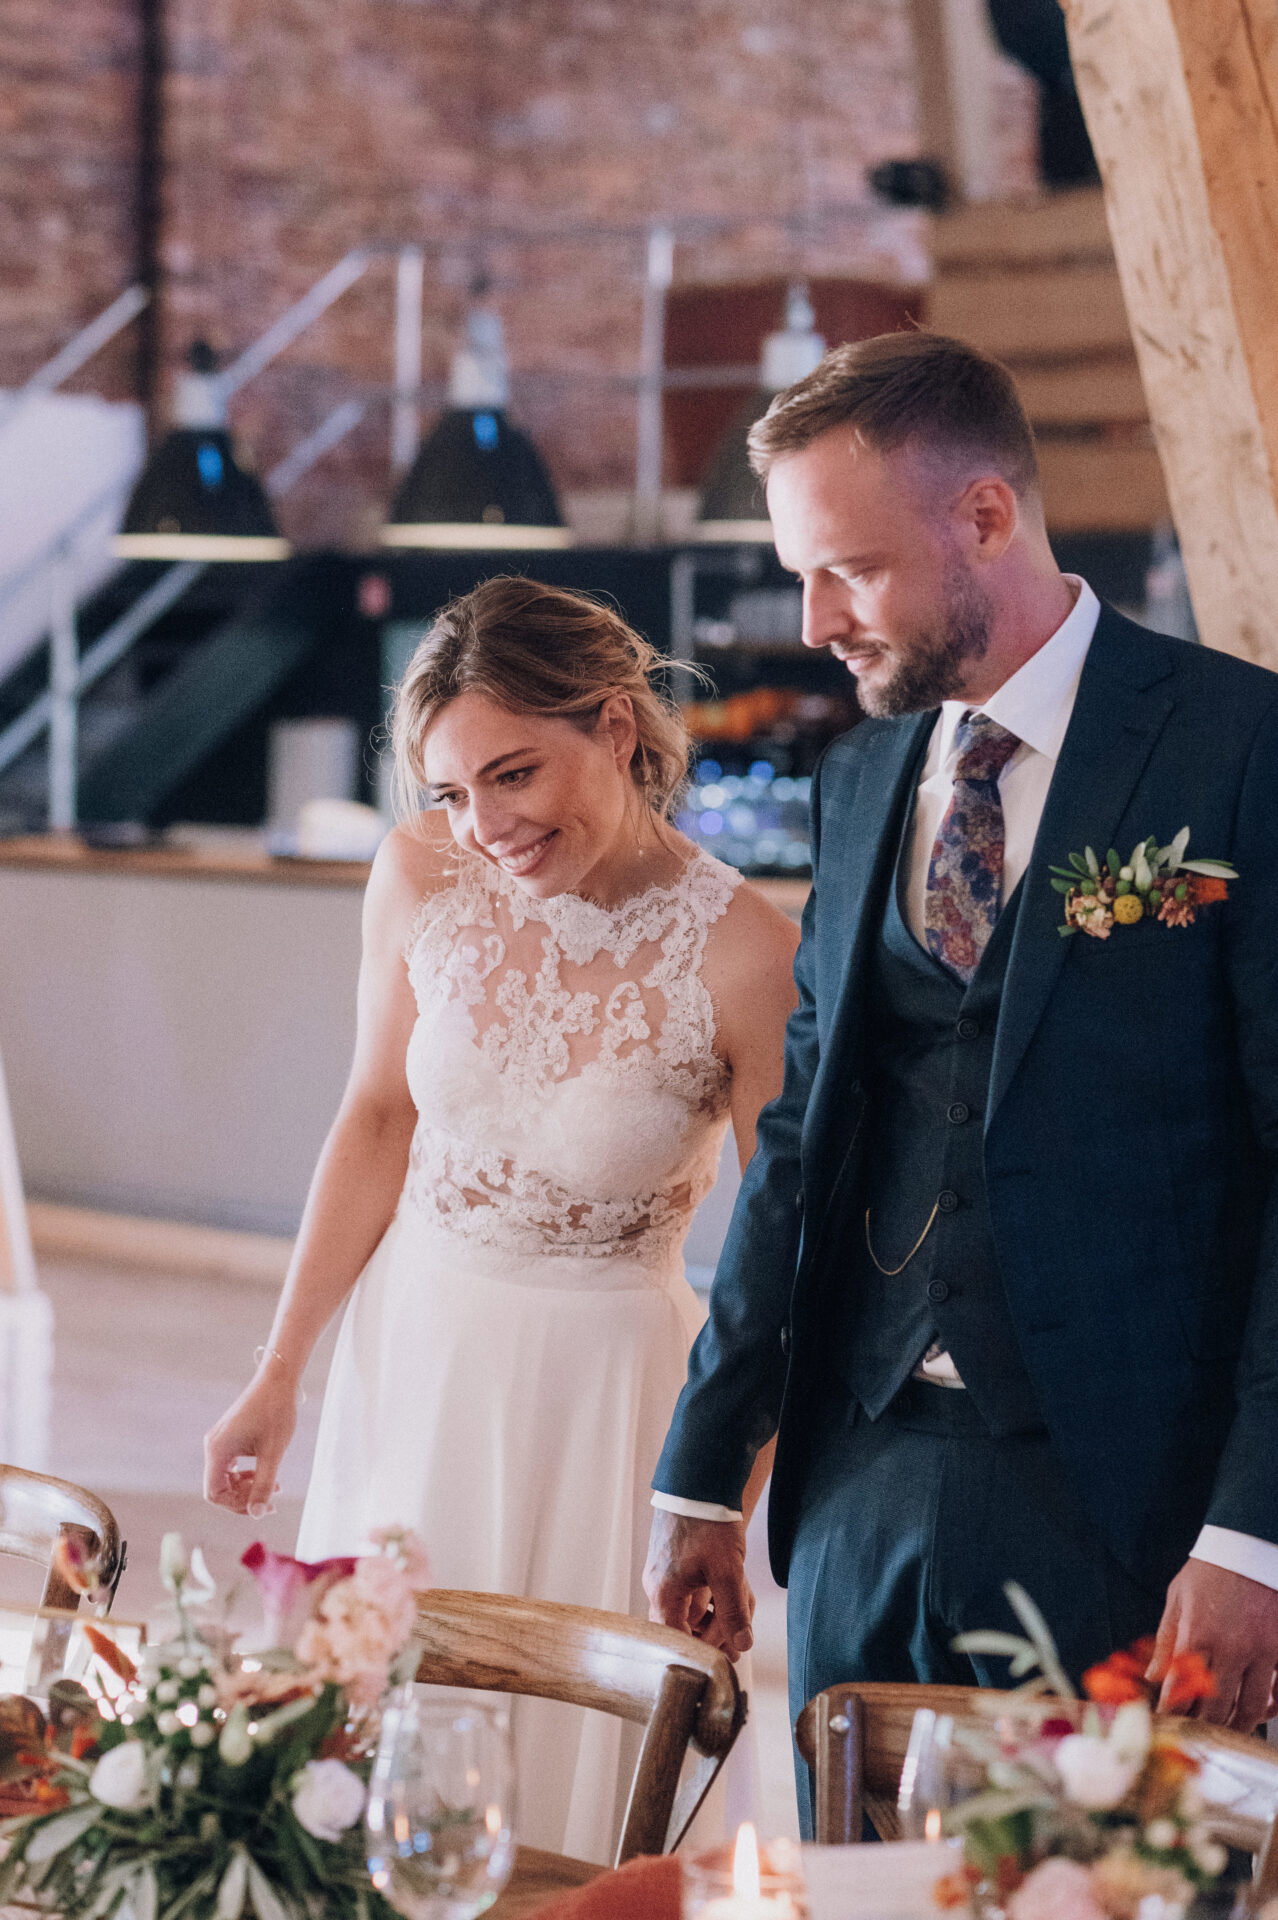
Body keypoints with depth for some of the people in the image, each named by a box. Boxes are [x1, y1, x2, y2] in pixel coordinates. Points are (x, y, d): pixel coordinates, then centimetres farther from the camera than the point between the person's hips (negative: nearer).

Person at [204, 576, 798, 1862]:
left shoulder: (742, 955, -20)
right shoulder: (422, 878, -9)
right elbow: (378, 1122, 3)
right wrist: (278, 1374, 6)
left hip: (602, 1375, -4)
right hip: (414, 1337, 4)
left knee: (567, 1750, 8)